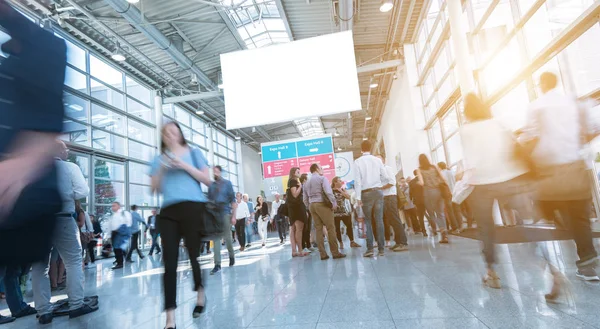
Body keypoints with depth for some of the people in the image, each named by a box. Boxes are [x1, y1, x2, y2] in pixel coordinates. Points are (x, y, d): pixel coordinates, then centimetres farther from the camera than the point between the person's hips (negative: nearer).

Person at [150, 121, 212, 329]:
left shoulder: (193, 153, 12)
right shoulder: (159, 159, 18)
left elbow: (207, 180, 3)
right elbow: (155, 189, 13)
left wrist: (184, 166, -6)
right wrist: (161, 169, -3)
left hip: (193, 207, -2)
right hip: (168, 211, 2)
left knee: (194, 254, 4)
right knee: (169, 262, -3)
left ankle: (201, 295, 33)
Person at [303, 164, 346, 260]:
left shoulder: (306, 183, 18)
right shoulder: (322, 178, -2)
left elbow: (305, 200, 15)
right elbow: (328, 192, -17)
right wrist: (334, 203, -11)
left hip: (312, 205, 7)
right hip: (322, 204, -7)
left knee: (318, 229, 6)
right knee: (331, 228, -3)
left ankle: (323, 254, 6)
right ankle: (335, 252, -2)